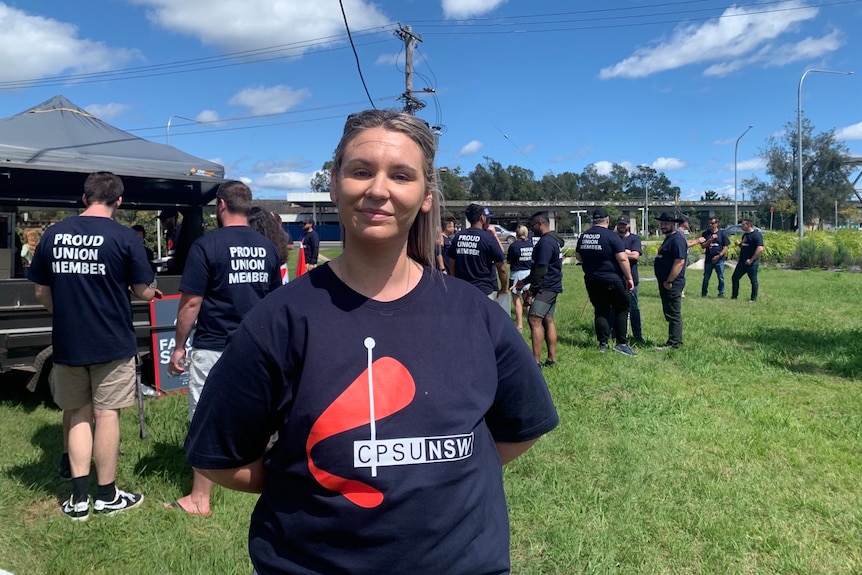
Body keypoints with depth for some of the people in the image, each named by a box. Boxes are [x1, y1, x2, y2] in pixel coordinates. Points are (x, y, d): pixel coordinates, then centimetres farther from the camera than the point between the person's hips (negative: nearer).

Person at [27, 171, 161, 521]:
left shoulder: (53, 234, 2)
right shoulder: (124, 237, -11)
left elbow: (41, 292, 8)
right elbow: (143, 292, -7)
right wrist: (152, 292, 16)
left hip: (67, 342, 4)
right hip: (112, 342, -3)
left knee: (78, 414, 15)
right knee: (106, 414, 6)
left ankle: (79, 499, 17)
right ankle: (107, 496, 18)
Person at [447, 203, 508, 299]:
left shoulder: (457, 237, 4)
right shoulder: (488, 238, -10)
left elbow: (452, 265, 10)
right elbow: (501, 268, -9)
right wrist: (504, 289, 5)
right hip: (484, 291, -5)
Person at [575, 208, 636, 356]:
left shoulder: (583, 236, 5)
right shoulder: (611, 236, -12)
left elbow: (578, 256, 17)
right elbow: (622, 259, -16)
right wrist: (629, 278, -8)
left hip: (591, 281, 5)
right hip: (612, 280, -5)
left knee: (600, 311, 11)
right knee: (622, 309, 6)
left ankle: (603, 344, 12)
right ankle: (621, 343, 3)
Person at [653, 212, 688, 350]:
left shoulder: (677, 239, -16)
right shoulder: (669, 238, 17)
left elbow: (679, 262, -24)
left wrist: (669, 281, -23)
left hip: (672, 284, -11)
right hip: (665, 283, 11)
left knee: (673, 315, -5)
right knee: (670, 313, 15)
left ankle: (674, 343, 1)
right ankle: (676, 341, 23)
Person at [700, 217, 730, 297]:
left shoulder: (722, 233, 1)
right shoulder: (706, 234, 5)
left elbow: (726, 247, 0)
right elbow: (703, 246, 0)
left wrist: (718, 256, -10)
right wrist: (711, 239, -14)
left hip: (719, 260, -1)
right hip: (708, 259, 2)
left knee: (721, 278, 1)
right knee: (706, 278, 6)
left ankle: (721, 293, 12)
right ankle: (703, 293, 14)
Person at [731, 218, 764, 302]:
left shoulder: (757, 235, -13)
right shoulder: (745, 235, 14)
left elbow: (760, 249, -22)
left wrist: (751, 260, -21)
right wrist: (739, 244, 4)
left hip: (751, 263, -9)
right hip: (742, 262, 9)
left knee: (753, 281, 2)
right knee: (734, 278, 10)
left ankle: (754, 298, 10)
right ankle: (734, 296, 19)